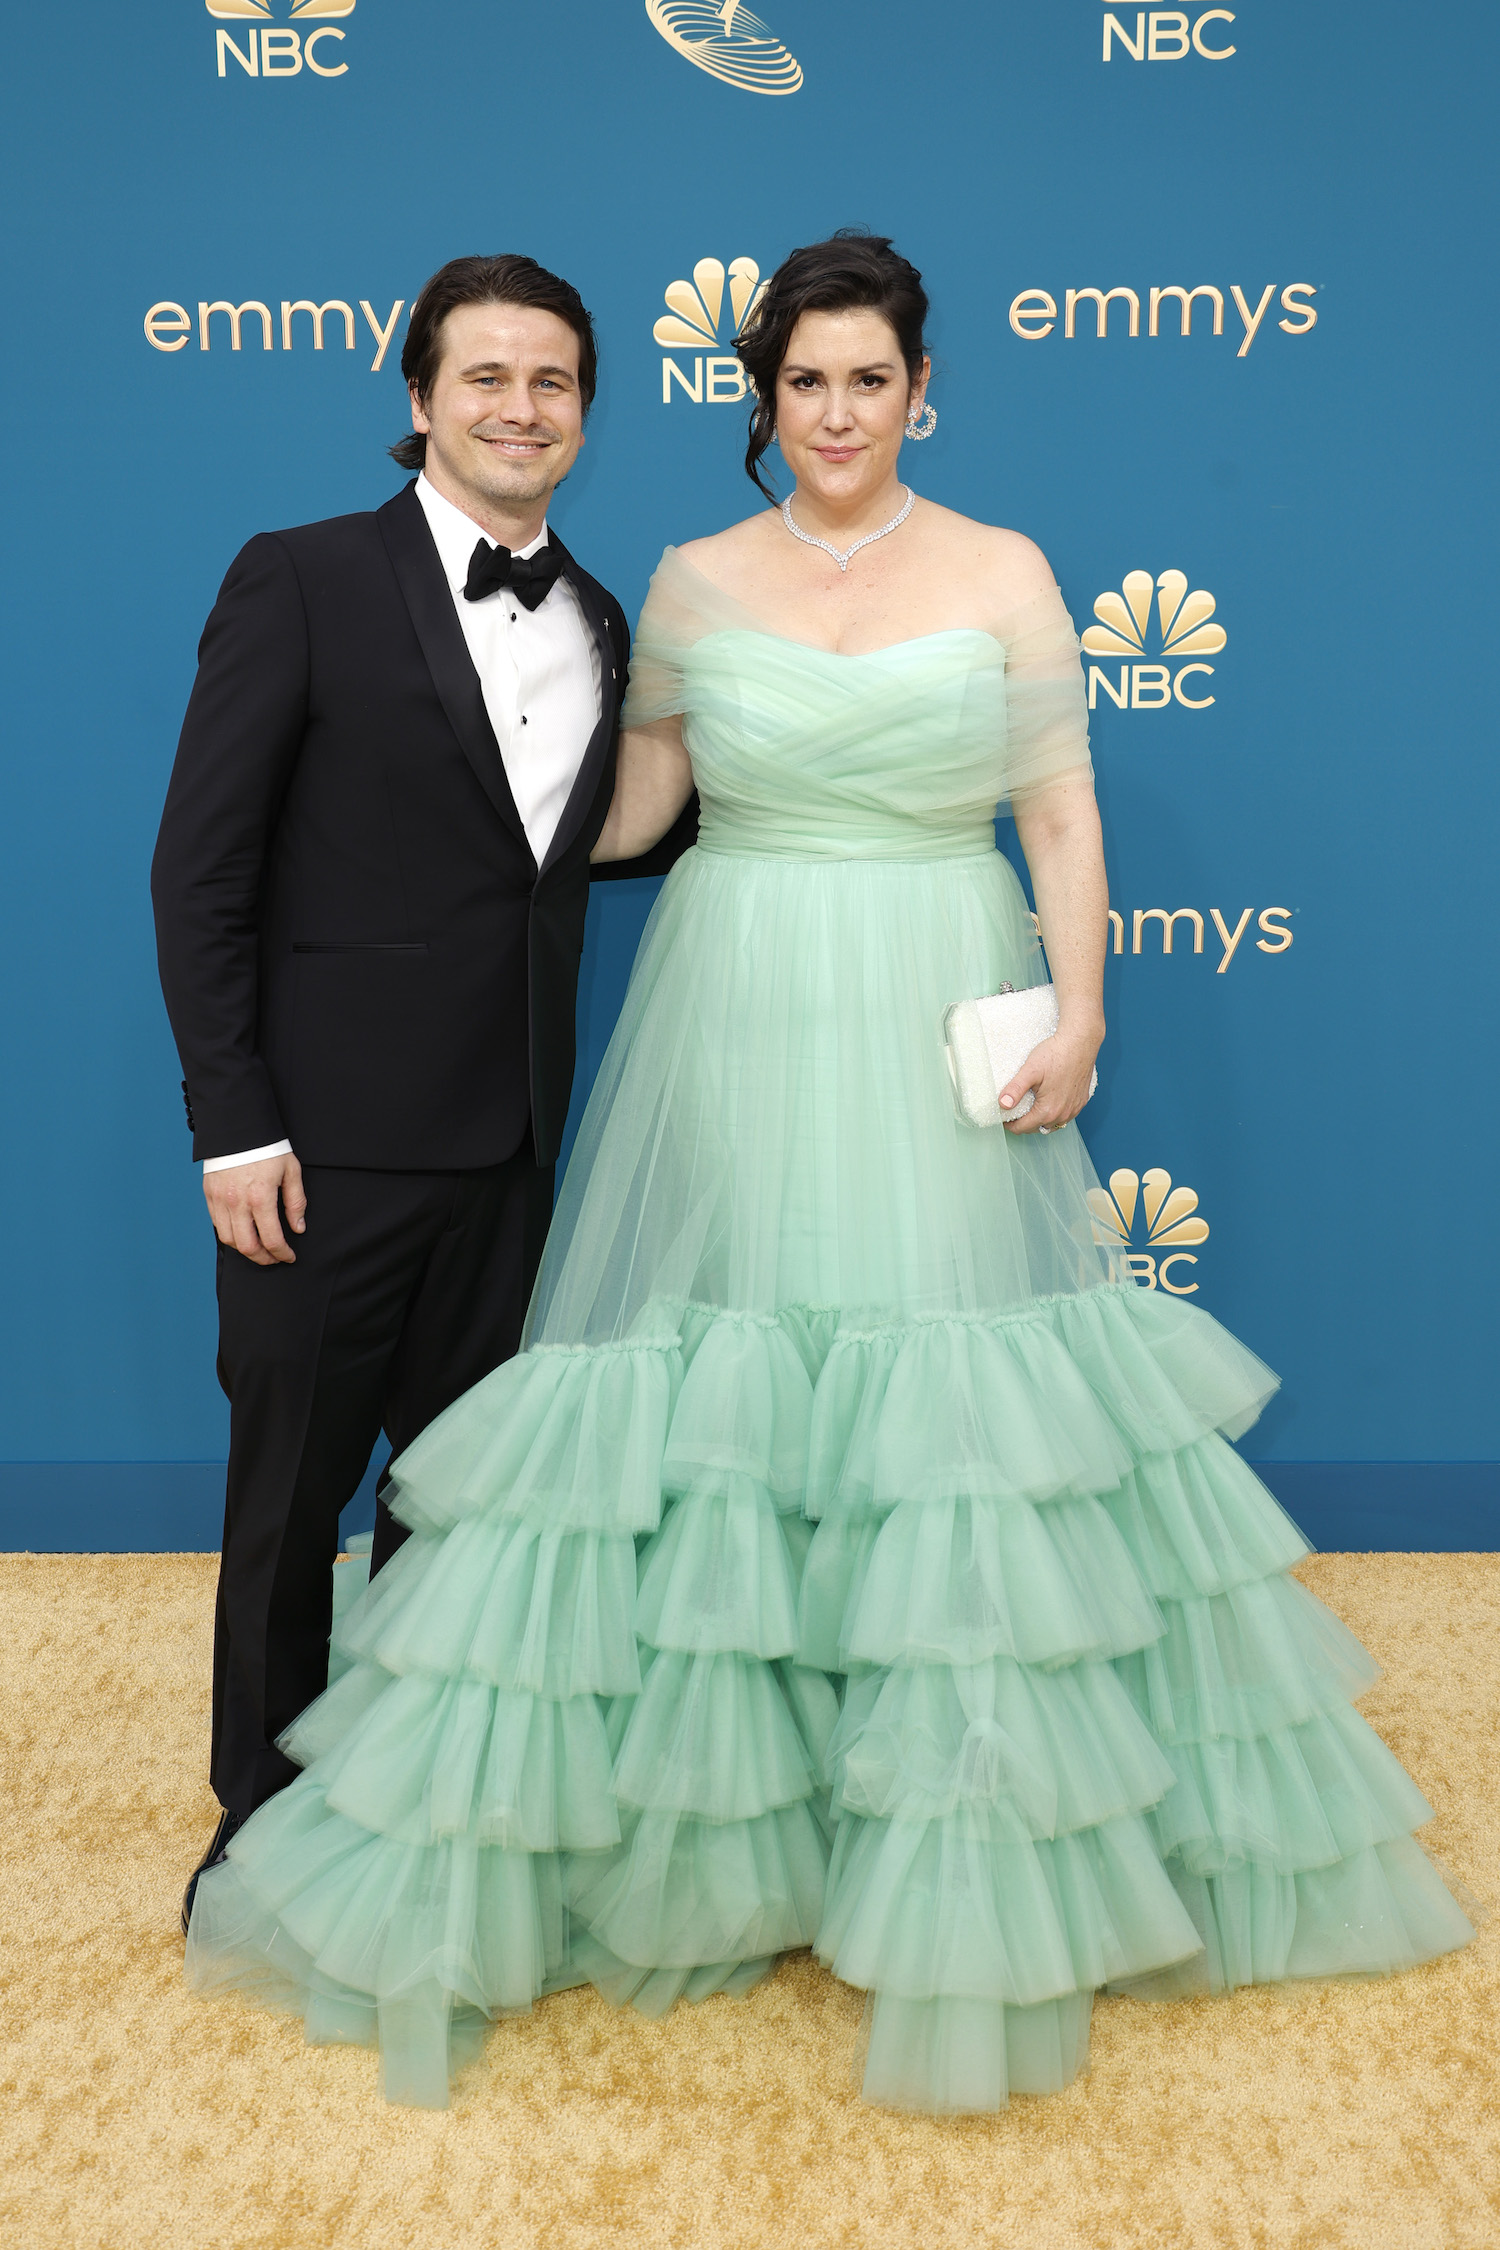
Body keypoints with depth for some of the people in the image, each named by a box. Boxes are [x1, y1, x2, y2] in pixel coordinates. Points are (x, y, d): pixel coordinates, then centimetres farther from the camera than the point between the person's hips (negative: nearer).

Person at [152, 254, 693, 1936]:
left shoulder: (597, 621, 10)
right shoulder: (303, 580, -6)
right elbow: (199, 868, -9)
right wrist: (233, 1125, -14)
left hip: (507, 1146, 5)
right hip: (327, 1136, -5)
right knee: (291, 1494, 9)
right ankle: (266, 1814, 29)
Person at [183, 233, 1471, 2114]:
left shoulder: (1006, 574, 5)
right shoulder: (695, 581, 8)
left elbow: (1063, 821, 2)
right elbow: (618, 807, 12)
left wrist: (1078, 1004, -10)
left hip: (938, 1042, -1)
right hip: (734, 1029, 1)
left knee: (954, 1407, 1)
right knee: (707, 1383, 3)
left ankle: (971, 1854, 19)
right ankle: (689, 1810, 24)